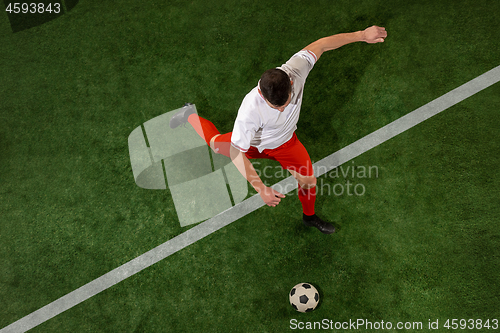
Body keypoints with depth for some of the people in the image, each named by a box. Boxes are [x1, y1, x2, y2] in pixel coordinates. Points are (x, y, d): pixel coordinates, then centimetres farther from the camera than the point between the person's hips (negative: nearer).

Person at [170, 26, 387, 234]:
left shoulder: (295, 70, -38)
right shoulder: (250, 110, -48)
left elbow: (320, 45, -19)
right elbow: (236, 153, -38)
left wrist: (361, 35, -15)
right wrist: (261, 189, -42)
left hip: (286, 142, 3)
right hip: (253, 144, -3)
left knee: (309, 182, 8)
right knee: (215, 143, 23)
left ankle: (309, 216, 43)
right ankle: (190, 116, 53)